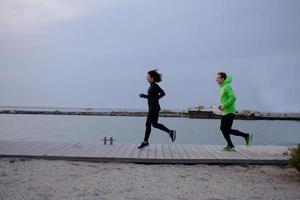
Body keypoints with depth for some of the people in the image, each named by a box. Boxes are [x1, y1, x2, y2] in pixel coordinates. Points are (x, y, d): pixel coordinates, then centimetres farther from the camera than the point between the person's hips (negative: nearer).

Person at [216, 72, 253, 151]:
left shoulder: (227, 87, -13)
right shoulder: (222, 87, 16)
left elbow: (233, 98, -25)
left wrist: (224, 106, -21)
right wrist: (222, 106, 11)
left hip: (229, 112, -10)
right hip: (225, 112, 10)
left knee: (228, 130, -9)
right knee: (222, 128, 6)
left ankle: (246, 136, 1)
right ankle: (230, 146, 10)